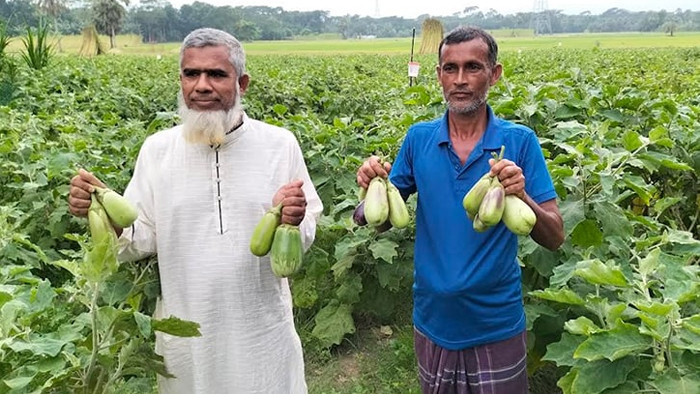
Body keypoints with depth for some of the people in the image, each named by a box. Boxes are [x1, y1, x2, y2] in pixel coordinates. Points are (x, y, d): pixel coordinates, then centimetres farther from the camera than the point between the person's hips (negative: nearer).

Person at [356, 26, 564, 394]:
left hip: (497, 325, -2)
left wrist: (520, 196, -29)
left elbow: (555, 238, -10)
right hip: (432, 321, 2)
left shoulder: (519, 141, -10)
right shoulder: (418, 138, -4)